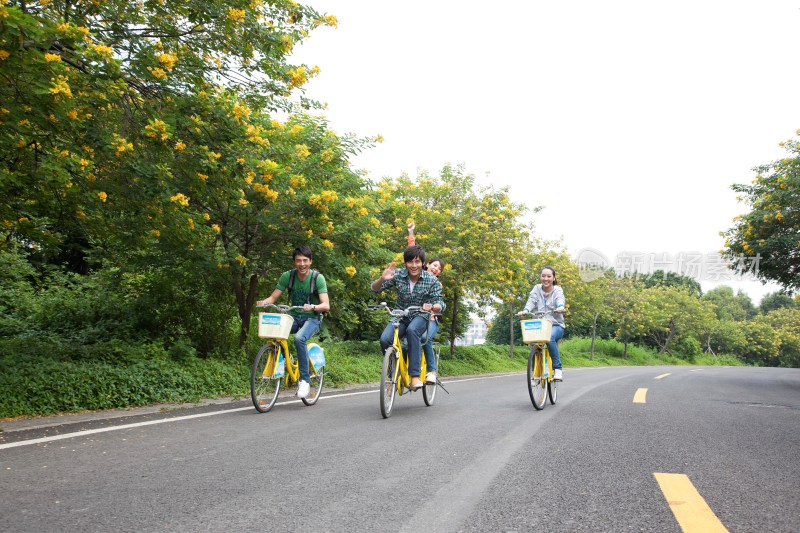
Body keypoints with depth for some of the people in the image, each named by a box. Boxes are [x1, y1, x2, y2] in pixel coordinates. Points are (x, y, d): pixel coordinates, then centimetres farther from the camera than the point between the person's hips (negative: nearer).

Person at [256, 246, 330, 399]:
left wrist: (313, 307, -39)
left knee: (299, 338, -35)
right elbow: (274, 297, -2)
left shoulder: (318, 278, -12)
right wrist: (264, 302, -24)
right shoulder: (287, 276, -3)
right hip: (294, 316, 3)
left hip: (312, 318, -3)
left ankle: (304, 380, -22)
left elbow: (326, 305, -19)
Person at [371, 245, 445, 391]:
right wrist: (382, 279, -30)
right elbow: (374, 289, -7)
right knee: (385, 339, -27)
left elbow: (439, 305, -11)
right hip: (400, 317, 2)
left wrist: (432, 306, -36)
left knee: (412, 330, -37)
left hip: (420, 317, -2)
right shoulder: (398, 274, -8)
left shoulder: (431, 280, -10)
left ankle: (415, 376, -34)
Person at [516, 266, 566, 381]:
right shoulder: (537, 289, 10)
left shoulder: (557, 290, 4)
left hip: (556, 325, -2)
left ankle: (557, 368, -22)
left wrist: (561, 307, -42)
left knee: (550, 337, -34)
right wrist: (525, 310, -29)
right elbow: (531, 301, -7)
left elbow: (560, 299, -18)